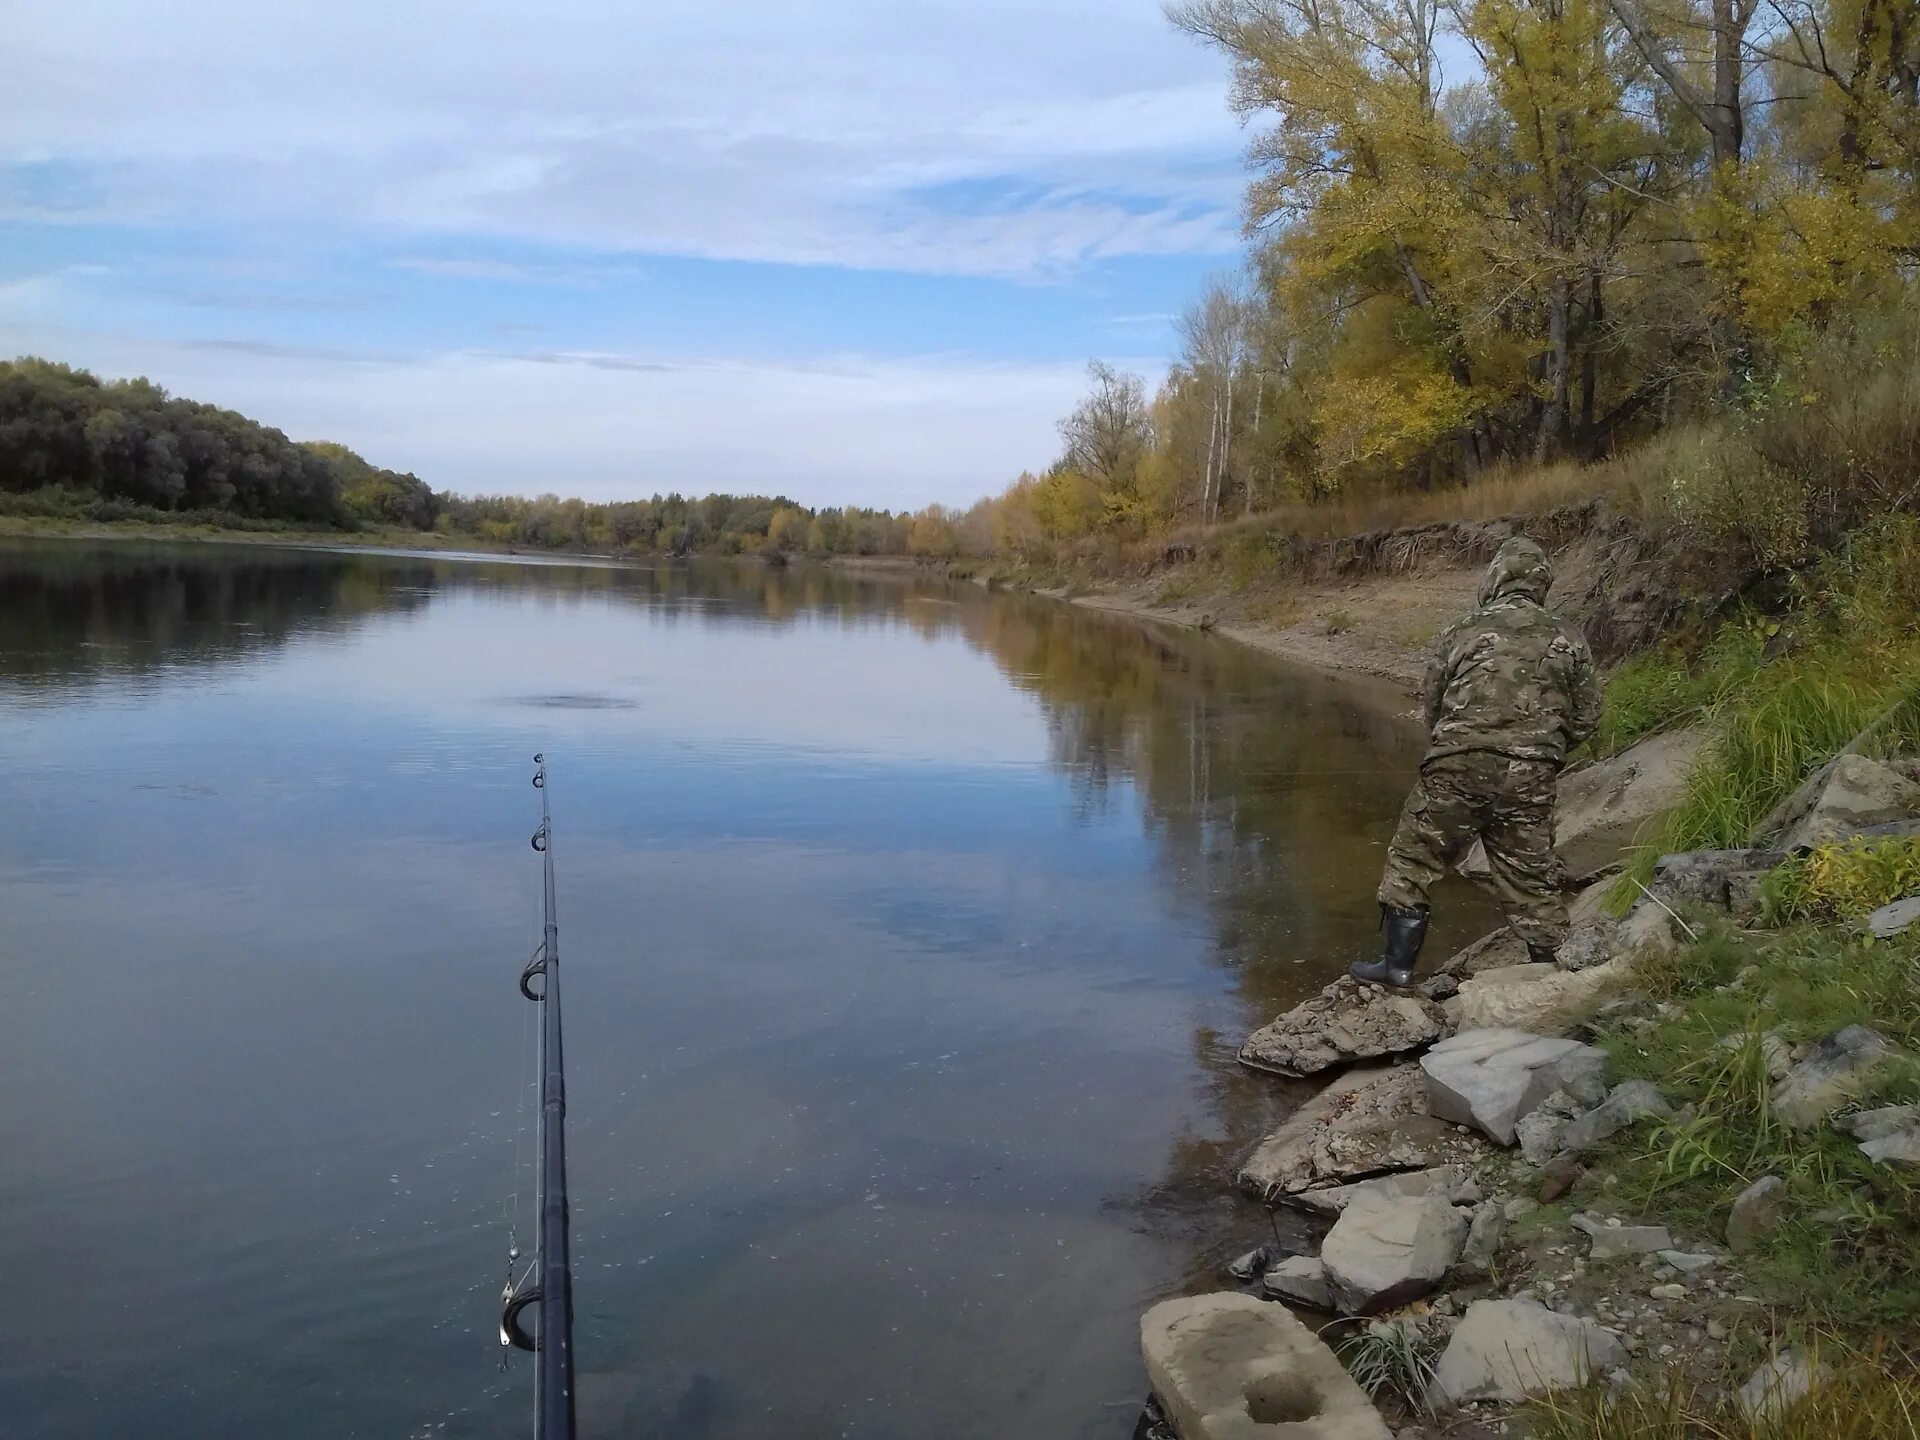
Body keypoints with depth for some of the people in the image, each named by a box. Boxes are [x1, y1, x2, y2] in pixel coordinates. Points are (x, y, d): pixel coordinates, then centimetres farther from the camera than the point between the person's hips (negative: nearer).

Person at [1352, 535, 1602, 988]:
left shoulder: (1463, 633, 4)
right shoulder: (1568, 640, 8)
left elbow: (1433, 705, 9)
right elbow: (1586, 717, 10)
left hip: (1458, 768, -2)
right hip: (1531, 780, 2)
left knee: (1413, 858, 10)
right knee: (1533, 878, 12)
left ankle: (1398, 964, 12)